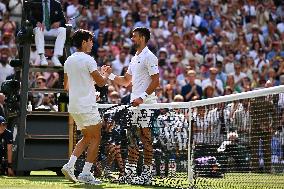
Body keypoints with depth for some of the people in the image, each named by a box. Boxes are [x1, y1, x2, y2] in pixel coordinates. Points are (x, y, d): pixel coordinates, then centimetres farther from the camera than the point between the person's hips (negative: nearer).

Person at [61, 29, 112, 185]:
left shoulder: (68, 61, 12)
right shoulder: (88, 60, -13)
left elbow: (66, 86, 18)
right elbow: (101, 82, -10)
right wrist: (106, 73, 11)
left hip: (73, 106, 8)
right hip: (87, 106, -8)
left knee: (86, 138, 18)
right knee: (95, 139, 0)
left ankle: (70, 165, 5)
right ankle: (86, 174, -4)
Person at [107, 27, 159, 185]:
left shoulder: (149, 57, -8)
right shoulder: (135, 58, 20)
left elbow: (156, 81, -14)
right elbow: (126, 81, 26)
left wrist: (142, 97, -21)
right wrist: (110, 75, 12)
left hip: (146, 103, -9)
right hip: (134, 103, 9)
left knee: (146, 137, -6)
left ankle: (147, 174, -2)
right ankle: (130, 173, 10)